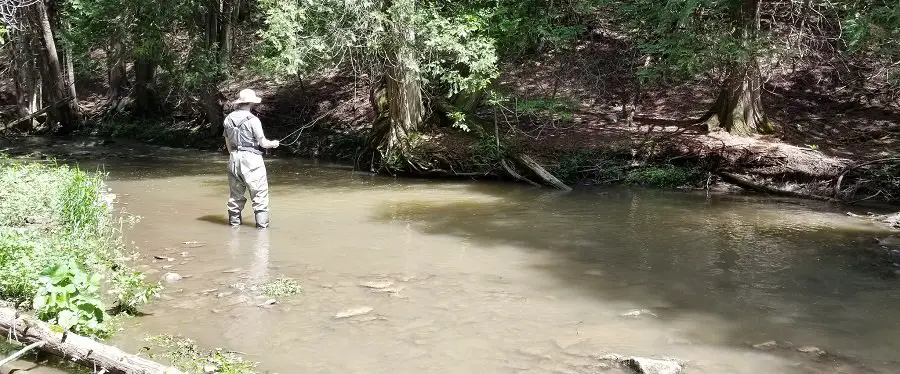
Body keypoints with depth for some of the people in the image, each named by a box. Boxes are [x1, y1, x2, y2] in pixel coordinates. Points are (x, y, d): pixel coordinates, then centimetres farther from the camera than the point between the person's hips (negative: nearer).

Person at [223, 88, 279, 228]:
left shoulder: (229, 119, 6)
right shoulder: (252, 120, -12)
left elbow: (228, 142, 13)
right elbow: (263, 142, -8)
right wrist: (273, 143, 12)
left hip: (234, 159, 7)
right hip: (251, 159, -6)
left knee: (236, 194, 15)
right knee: (260, 194, -1)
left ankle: (234, 222, 21)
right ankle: (262, 225, -3)